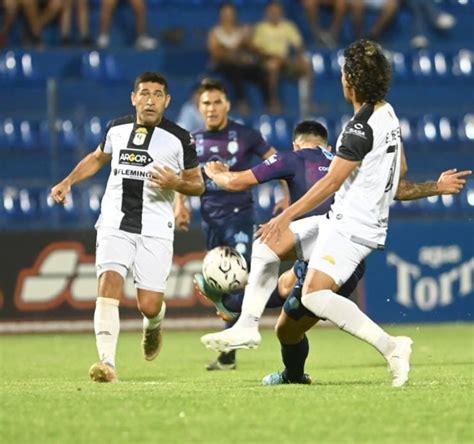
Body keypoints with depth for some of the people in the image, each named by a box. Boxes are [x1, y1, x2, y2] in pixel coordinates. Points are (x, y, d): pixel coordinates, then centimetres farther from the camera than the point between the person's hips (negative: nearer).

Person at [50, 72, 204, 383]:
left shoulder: (179, 139, 0)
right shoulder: (117, 129, 9)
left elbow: (198, 184, 6)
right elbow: (98, 158, 29)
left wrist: (176, 183, -15)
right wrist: (68, 182, 17)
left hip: (155, 231, -2)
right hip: (115, 225, 2)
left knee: (149, 306, -5)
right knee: (109, 285, -21)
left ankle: (153, 325, 35)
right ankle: (107, 362, -27)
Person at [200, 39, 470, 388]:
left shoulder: (361, 129, -21)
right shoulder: (387, 114, 8)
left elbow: (331, 182, -20)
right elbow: (400, 168, 20)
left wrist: (286, 217, -16)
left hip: (353, 227, -10)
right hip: (342, 220, 10)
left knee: (316, 296, -21)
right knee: (268, 245, 12)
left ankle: (390, 346, -17)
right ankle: (247, 327, 12)